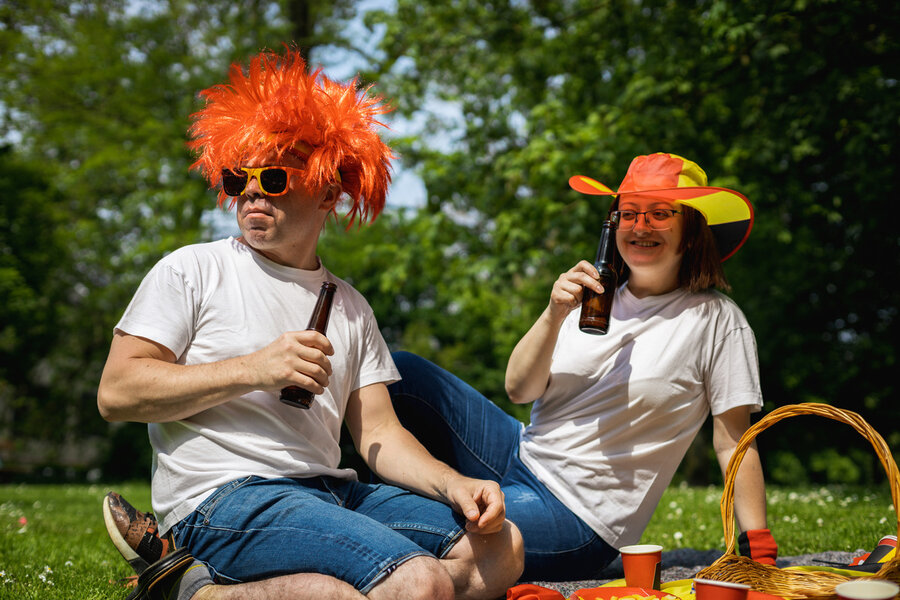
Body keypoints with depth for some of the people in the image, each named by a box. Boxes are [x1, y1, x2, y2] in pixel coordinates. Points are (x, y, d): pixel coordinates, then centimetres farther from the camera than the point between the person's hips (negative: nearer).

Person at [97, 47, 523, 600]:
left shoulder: (349, 305, 20)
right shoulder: (192, 271, 6)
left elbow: (379, 432, 14)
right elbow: (116, 394, -4)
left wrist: (454, 484, -5)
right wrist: (254, 370, -12)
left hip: (333, 492, 7)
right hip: (223, 494, -7)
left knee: (500, 546, -8)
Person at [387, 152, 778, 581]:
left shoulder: (716, 320, -6)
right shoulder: (594, 298, 6)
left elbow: (733, 442, -6)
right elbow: (519, 390, -1)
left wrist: (759, 553, -12)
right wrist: (554, 315, -16)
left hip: (576, 519, -6)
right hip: (520, 455, 6)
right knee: (403, 372, -5)